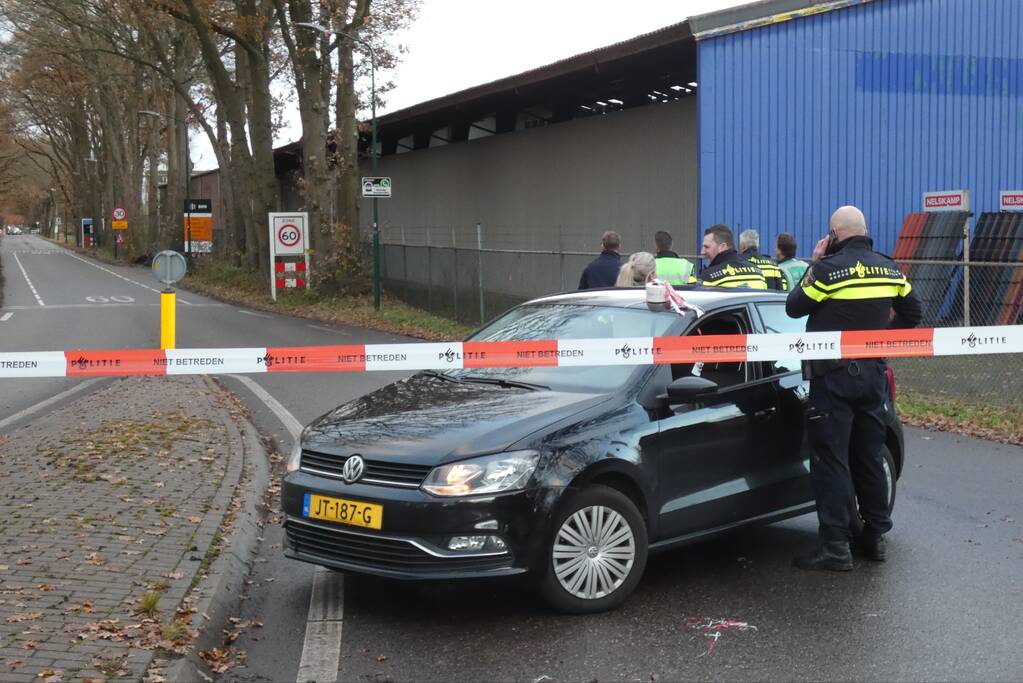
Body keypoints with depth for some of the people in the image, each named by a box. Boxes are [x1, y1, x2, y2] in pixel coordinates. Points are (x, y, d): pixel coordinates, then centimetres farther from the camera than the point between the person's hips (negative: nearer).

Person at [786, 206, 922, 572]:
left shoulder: (828, 269, -15)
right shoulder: (890, 269, 5)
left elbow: (794, 307, -5)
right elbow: (911, 313, 14)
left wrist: (814, 265, 3)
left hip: (834, 376, -6)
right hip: (874, 373, 6)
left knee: (831, 459, -4)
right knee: (870, 456, 15)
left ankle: (835, 545, -6)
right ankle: (875, 536, 22)